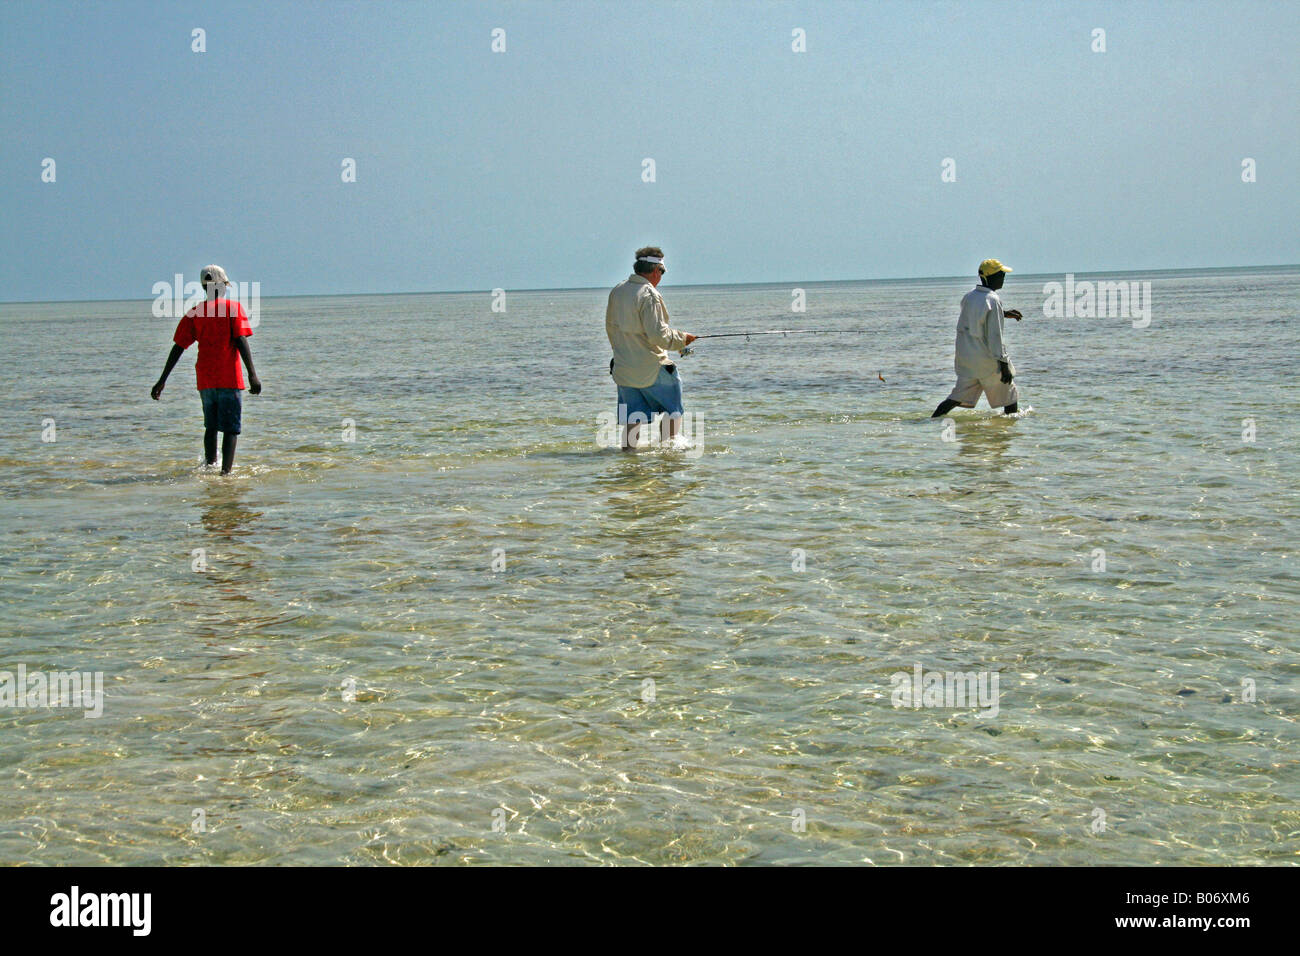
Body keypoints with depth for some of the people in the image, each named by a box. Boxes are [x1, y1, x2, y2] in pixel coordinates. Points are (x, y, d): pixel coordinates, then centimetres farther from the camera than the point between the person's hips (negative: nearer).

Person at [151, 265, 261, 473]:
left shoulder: (193, 313, 8)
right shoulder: (233, 308, -2)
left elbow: (178, 348, 5)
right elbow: (241, 341, -12)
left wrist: (162, 381, 8)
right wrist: (252, 374, -15)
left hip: (205, 380, 4)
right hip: (229, 378, -4)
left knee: (211, 427, 20)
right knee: (231, 429, -3)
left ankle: (209, 466, 23)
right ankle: (226, 472, -14)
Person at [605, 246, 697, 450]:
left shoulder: (617, 291, 7)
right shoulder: (649, 295, -17)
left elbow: (610, 328, 17)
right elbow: (658, 334, -22)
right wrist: (682, 339, -6)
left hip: (622, 369, 7)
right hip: (650, 368, -7)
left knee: (632, 417, 12)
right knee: (673, 409, 12)